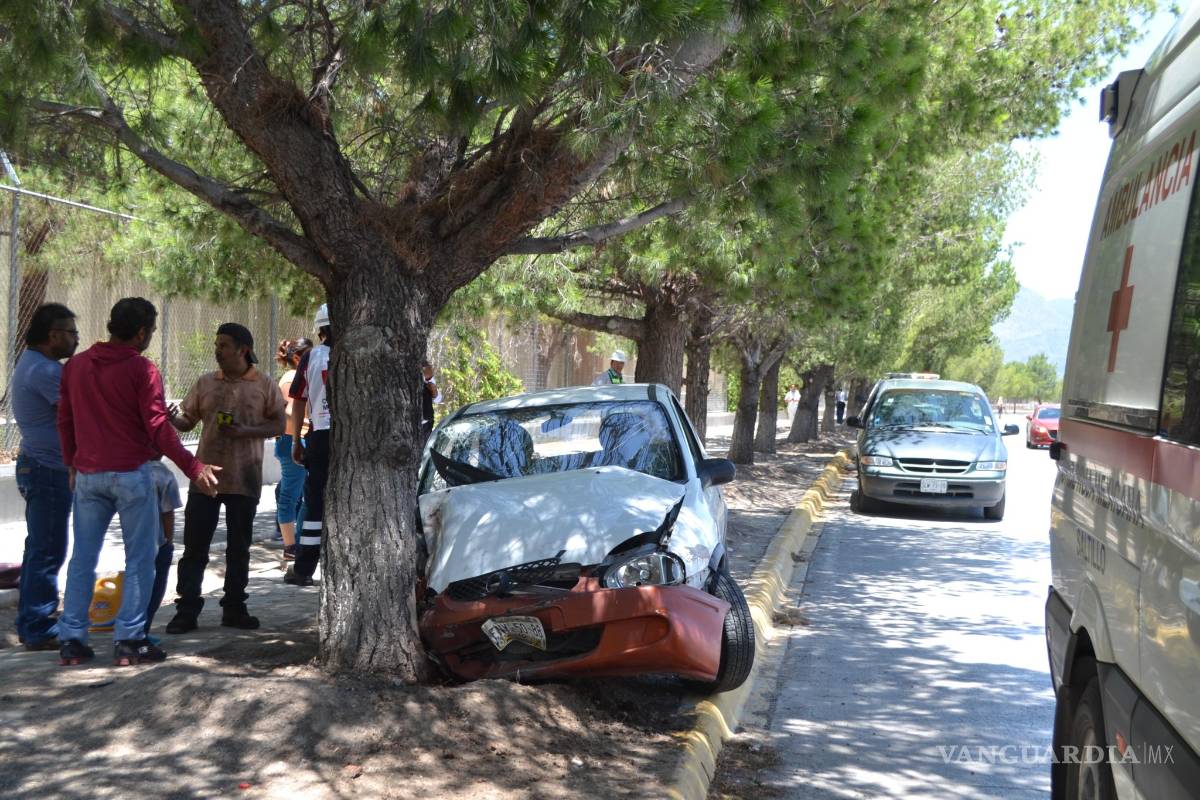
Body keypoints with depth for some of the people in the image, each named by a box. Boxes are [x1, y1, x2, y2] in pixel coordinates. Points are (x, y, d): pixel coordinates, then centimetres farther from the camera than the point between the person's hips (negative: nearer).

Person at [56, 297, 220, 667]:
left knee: (82, 558, 10)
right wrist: (193, 467, -16)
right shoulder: (141, 369, -9)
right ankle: (129, 640, 2)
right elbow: (158, 428, -15)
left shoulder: (76, 366, 8)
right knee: (140, 559, 3)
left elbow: (64, 420, 14)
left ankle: (71, 640, 11)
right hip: (131, 474, -5)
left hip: (87, 474, 6)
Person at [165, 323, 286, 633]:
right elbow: (187, 420, 8)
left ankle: (234, 608, 20)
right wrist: (173, 417, -15)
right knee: (194, 546, 0)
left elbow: (278, 425, 2)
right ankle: (187, 610, 6)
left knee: (239, 548, 9)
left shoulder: (265, 385, 2)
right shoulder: (205, 383, 8)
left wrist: (246, 431, -14)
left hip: (244, 479, -1)